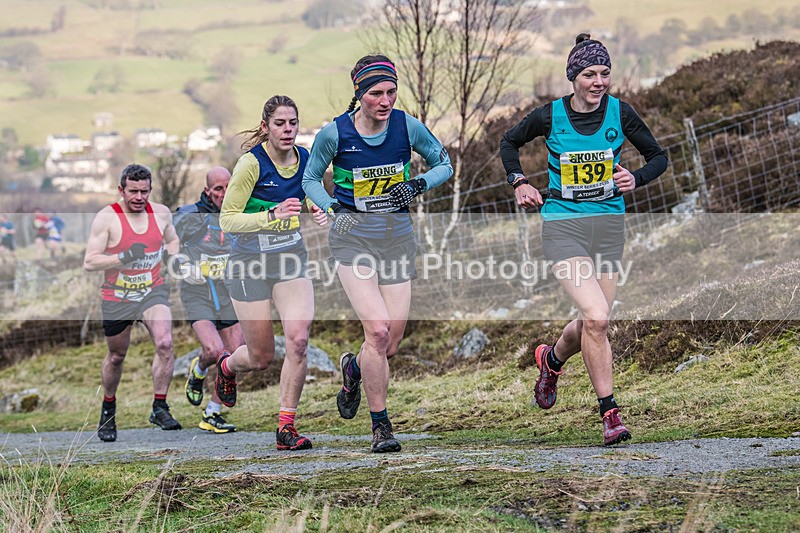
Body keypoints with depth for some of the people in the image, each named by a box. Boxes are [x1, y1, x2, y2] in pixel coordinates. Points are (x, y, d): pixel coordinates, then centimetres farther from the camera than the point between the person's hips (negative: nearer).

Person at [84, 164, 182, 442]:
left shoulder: (161, 213, 1)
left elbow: (171, 241, 23)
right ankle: (108, 411, 36)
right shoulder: (106, 218, -12)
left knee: (165, 343, -22)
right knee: (116, 356, 12)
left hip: (153, 291, 2)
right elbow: (89, 262, -16)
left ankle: (159, 408, -12)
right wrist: (123, 257, -28)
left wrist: (176, 255, 1)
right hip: (117, 298, -2)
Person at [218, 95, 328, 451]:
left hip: (291, 259, 4)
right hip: (251, 263, -4)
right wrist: (273, 215, -30)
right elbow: (227, 220, -16)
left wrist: (319, 212, -3)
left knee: (298, 339, -16)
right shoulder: (252, 163, -17)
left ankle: (286, 428, -7)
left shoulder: (306, 159, 0)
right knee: (261, 357, 4)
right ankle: (226, 365, 42)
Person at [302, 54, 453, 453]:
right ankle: (381, 426, -4)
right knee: (378, 330, -18)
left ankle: (353, 369, 38)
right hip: (352, 236, -3)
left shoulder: (408, 127, -4)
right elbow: (311, 180, 9)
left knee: (391, 344, 1)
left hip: (397, 236, 3)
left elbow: (443, 164, 11)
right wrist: (333, 208, -8)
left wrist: (417, 185, -7)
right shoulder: (334, 133, -8)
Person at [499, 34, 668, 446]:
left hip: (609, 225, 3)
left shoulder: (620, 113, -2)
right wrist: (519, 183, 1)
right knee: (596, 317, -19)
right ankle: (609, 413, -8)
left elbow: (658, 157, 9)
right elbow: (510, 141, 14)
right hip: (563, 224, -3)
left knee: (592, 323, 8)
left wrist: (636, 179, -10)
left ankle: (552, 359, 44)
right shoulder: (550, 115, -5)